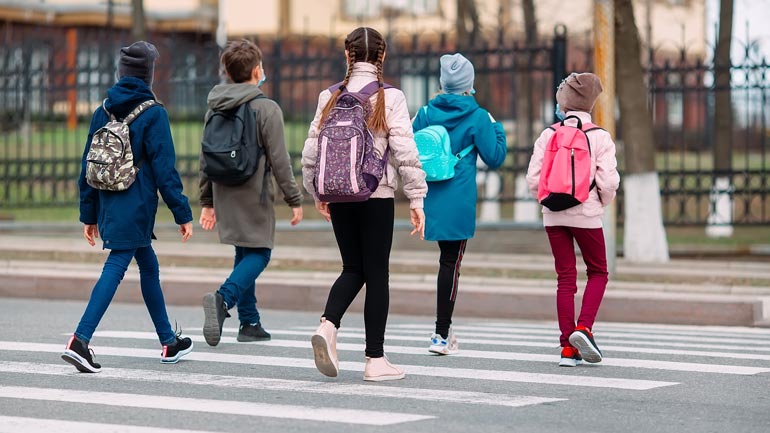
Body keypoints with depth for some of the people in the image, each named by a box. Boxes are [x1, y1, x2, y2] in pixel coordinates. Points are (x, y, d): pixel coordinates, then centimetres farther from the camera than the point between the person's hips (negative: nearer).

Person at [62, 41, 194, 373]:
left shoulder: (103, 112, 8)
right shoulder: (154, 114, -9)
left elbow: (88, 166, 11)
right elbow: (164, 169, -11)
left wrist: (89, 214, 17)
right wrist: (183, 214, -6)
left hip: (108, 205, 7)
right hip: (136, 208, -7)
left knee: (149, 266, 18)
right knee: (115, 268, -9)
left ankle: (168, 342, 27)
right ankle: (80, 340, -21)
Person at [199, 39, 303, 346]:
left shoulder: (215, 108, 8)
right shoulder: (267, 109, -10)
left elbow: (206, 158, 12)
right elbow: (279, 161, -12)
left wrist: (207, 201, 18)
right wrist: (294, 200, -4)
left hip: (224, 195, 6)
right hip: (254, 196, -6)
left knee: (244, 254, 15)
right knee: (258, 255, -1)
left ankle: (250, 322, 14)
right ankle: (223, 299, -25)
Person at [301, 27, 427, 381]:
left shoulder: (330, 97, 5)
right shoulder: (390, 98, -6)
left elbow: (311, 150, 6)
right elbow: (405, 151, -11)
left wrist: (317, 193, 19)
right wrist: (416, 198, -7)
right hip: (377, 194, -3)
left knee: (353, 269, 16)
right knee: (376, 273, 4)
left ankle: (328, 325, -11)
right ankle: (375, 360, 6)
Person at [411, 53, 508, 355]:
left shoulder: (426, 113, 3)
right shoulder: (478, 117, -6)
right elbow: (494, 158, -1)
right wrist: (497, 129, 13)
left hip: (430, 197, 4)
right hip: (459, 201, -4)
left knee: (447, 257, 19)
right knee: (451, 263, -1)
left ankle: (445, 326, 17)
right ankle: (441, 335, -1)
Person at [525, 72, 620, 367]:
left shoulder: (549, 135, -1)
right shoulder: (599, 136, -7)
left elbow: (533, 179, -4)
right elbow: (609, 181, -12)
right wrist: (602, 203, 8)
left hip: (554, 216, 2)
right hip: (587, 214, -2)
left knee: (565, 277, 8)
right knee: (598, 272, 15)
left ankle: (568, 349, 5)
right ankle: (583, 328, -7)